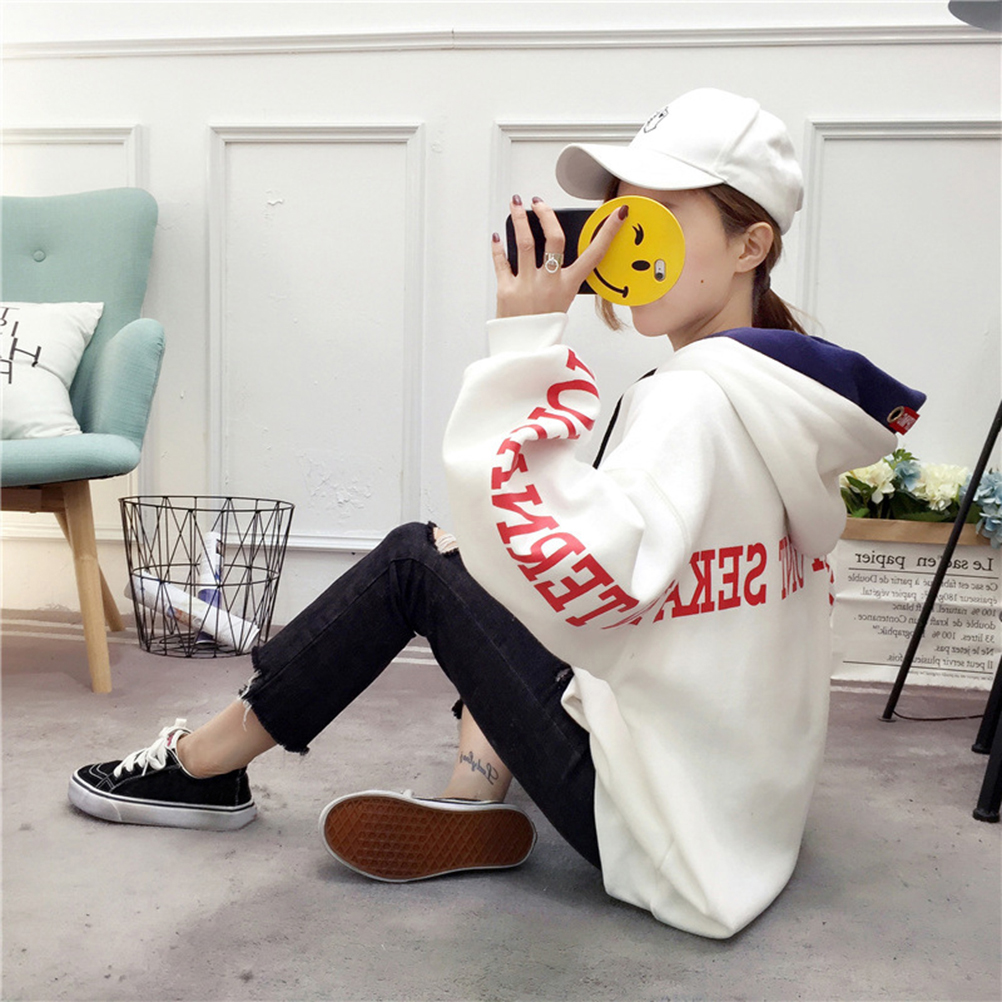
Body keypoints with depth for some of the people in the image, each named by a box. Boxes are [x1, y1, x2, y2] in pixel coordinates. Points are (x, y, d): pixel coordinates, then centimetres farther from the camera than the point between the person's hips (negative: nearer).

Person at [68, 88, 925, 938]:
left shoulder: (694, 398, -23)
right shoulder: (782, 398, 6)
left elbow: (563, 573, -38)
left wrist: (530, 337, -31)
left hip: (669, 829, -9)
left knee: (413, 564, -3)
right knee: (467, 558, 17)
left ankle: (202, 768, 15)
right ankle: (476, 804, 7)